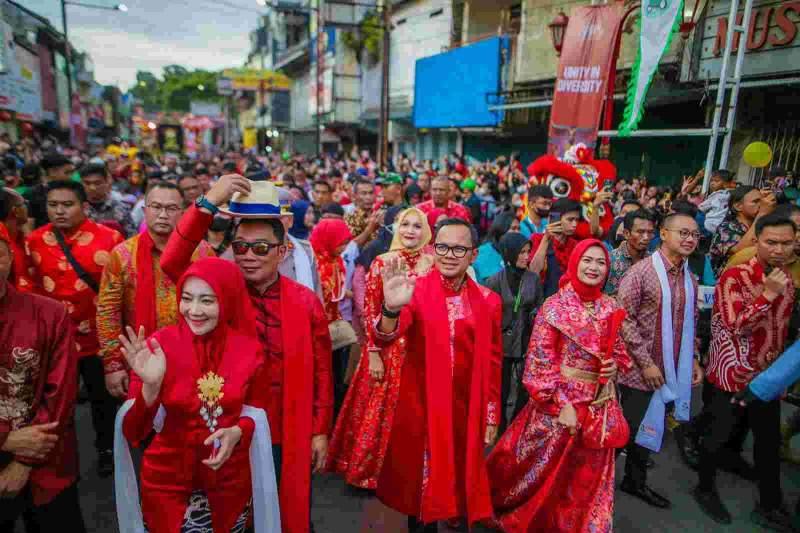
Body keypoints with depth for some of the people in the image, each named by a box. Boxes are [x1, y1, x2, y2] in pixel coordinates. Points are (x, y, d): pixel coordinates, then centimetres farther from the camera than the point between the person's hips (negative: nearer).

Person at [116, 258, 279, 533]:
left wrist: (238, 432, -17)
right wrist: (150, 386, -33)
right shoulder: (158, 345, -16)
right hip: (168, 480, -1)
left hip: (231, 479, 2)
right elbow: (133, 433, -16)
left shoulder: (247, 348, -11)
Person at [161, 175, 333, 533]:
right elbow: (172, 263, -22)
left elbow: (320, 372, -3)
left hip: (289, 439, -1)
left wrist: (320, 431, -2)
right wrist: (208, 204, -29)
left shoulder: (306, 302, -8)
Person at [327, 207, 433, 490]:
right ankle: (370, 466, 30)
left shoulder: (431, 265, 2)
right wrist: (373, 353, -10)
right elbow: (370, 311, -7)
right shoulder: (382, 262, -6)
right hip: (386, 347, -2)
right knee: (380, 408, 9)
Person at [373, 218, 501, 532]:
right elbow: (386, 338, -24)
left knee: (462, 479, 16)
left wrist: (491, 417, 8)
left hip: (467, 409, 2)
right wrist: (391, 308, -46)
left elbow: (493, 362, 6)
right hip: (421, 406, -2)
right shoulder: (416, 290, -9)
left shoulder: (488, 300, -1)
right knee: (420, 483, 11)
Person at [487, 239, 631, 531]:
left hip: (598, 403, 4)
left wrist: (615, 366, -8)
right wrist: (563, 404, -17)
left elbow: (619, 351, 15)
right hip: (558, 401, -4)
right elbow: (540, 360, -13)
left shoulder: (611, 308, 2)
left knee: (588, 475, 16)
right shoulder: (554, 306, -13)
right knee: (546, 470, 11)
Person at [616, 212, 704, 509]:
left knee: (649, 428, 17)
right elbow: (623, 319, -18)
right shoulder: (641, 271, -14)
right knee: (629, 426, 3)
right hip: (639, 369, -6)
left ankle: (636, 481, 36)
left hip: (671, 371, 6)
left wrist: (692, 360, 9)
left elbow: (689, 324, 18)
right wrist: (645, 362, -17)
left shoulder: (689, 279, 9)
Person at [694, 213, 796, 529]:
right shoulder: (734, 277, -18)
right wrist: (767, 294, -30)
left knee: (770, 441, 15)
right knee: (718, 437, 8)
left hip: (768, 377, 7)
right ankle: (705, 489, 30)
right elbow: (735, 325, -24)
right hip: (731, 376, -6)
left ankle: (770, 507, 31)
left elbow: (781, 327, 17)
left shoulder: (787, 279, 5)